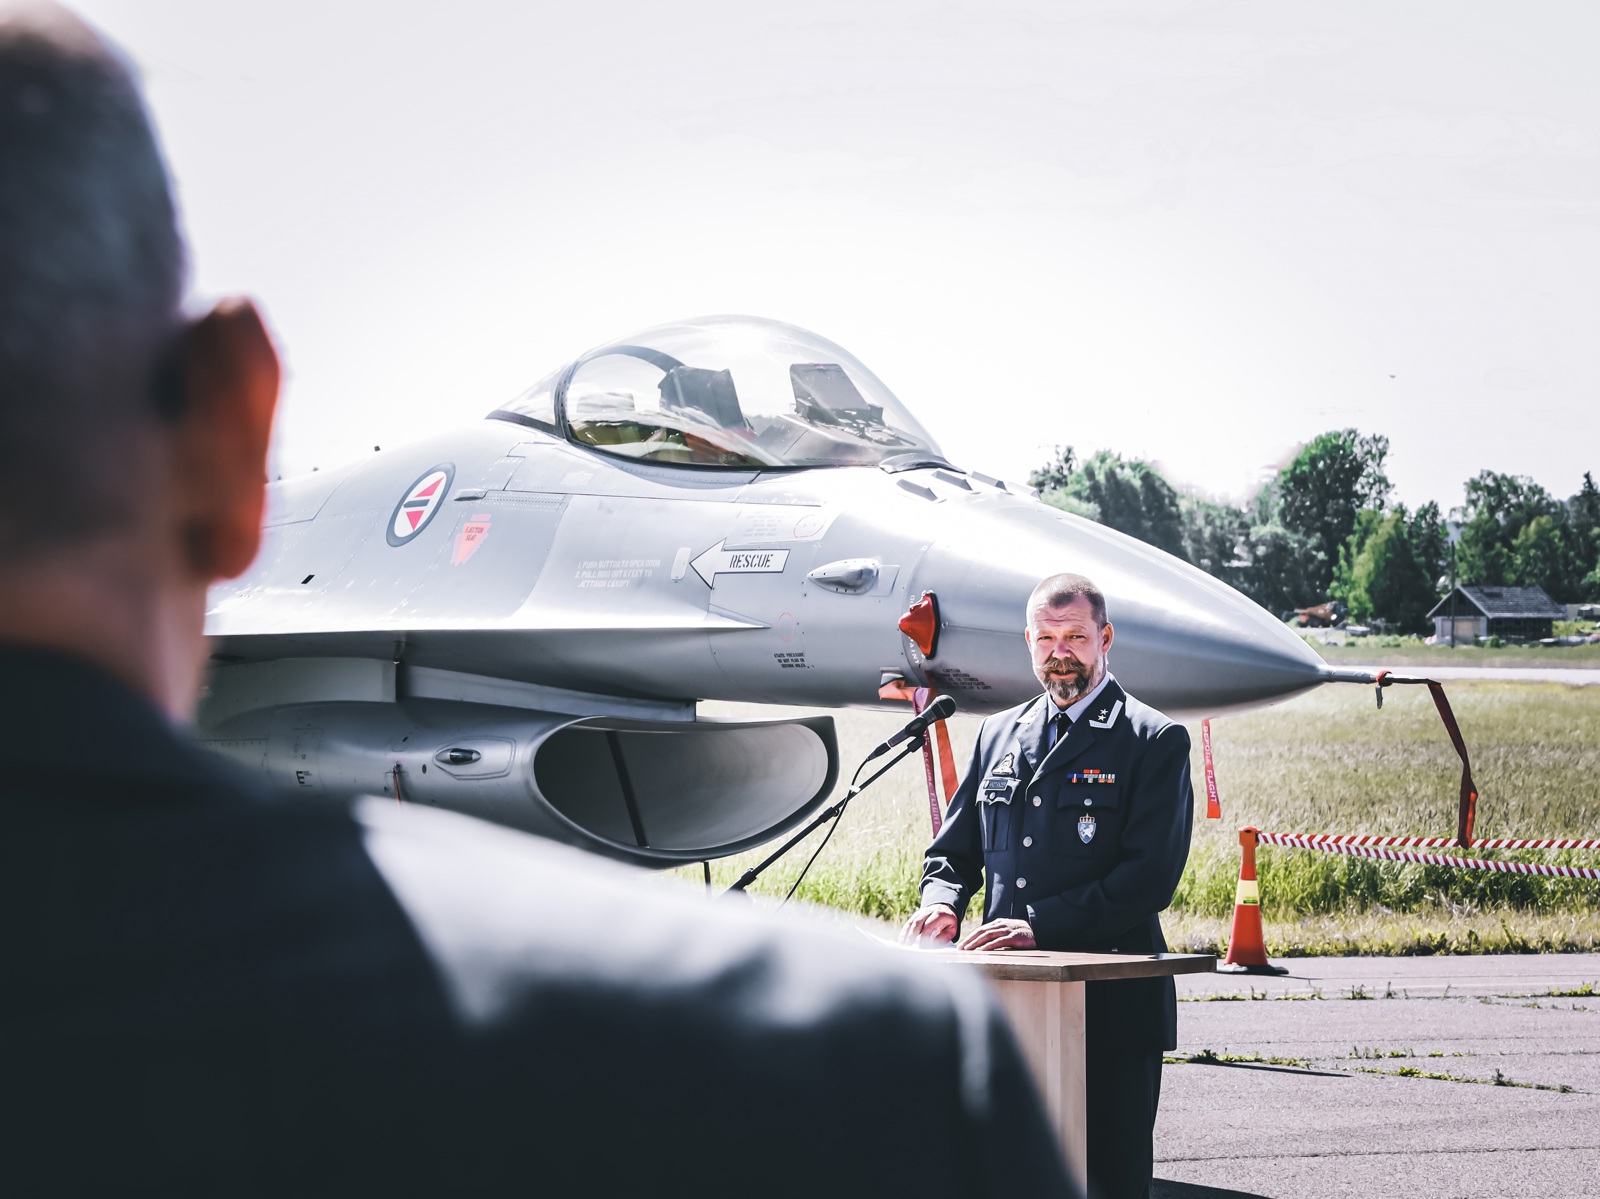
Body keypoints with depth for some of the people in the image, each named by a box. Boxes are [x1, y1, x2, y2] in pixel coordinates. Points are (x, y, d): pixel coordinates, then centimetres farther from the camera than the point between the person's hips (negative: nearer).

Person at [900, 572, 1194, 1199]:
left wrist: (1042, 925, -21)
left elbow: (1150, 874, -13)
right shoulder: (998, 735, 16)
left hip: (1109, 1006, -5)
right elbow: (952, 852, 20)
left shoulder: (1155, 742, -2)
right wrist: (942, 904, -4)